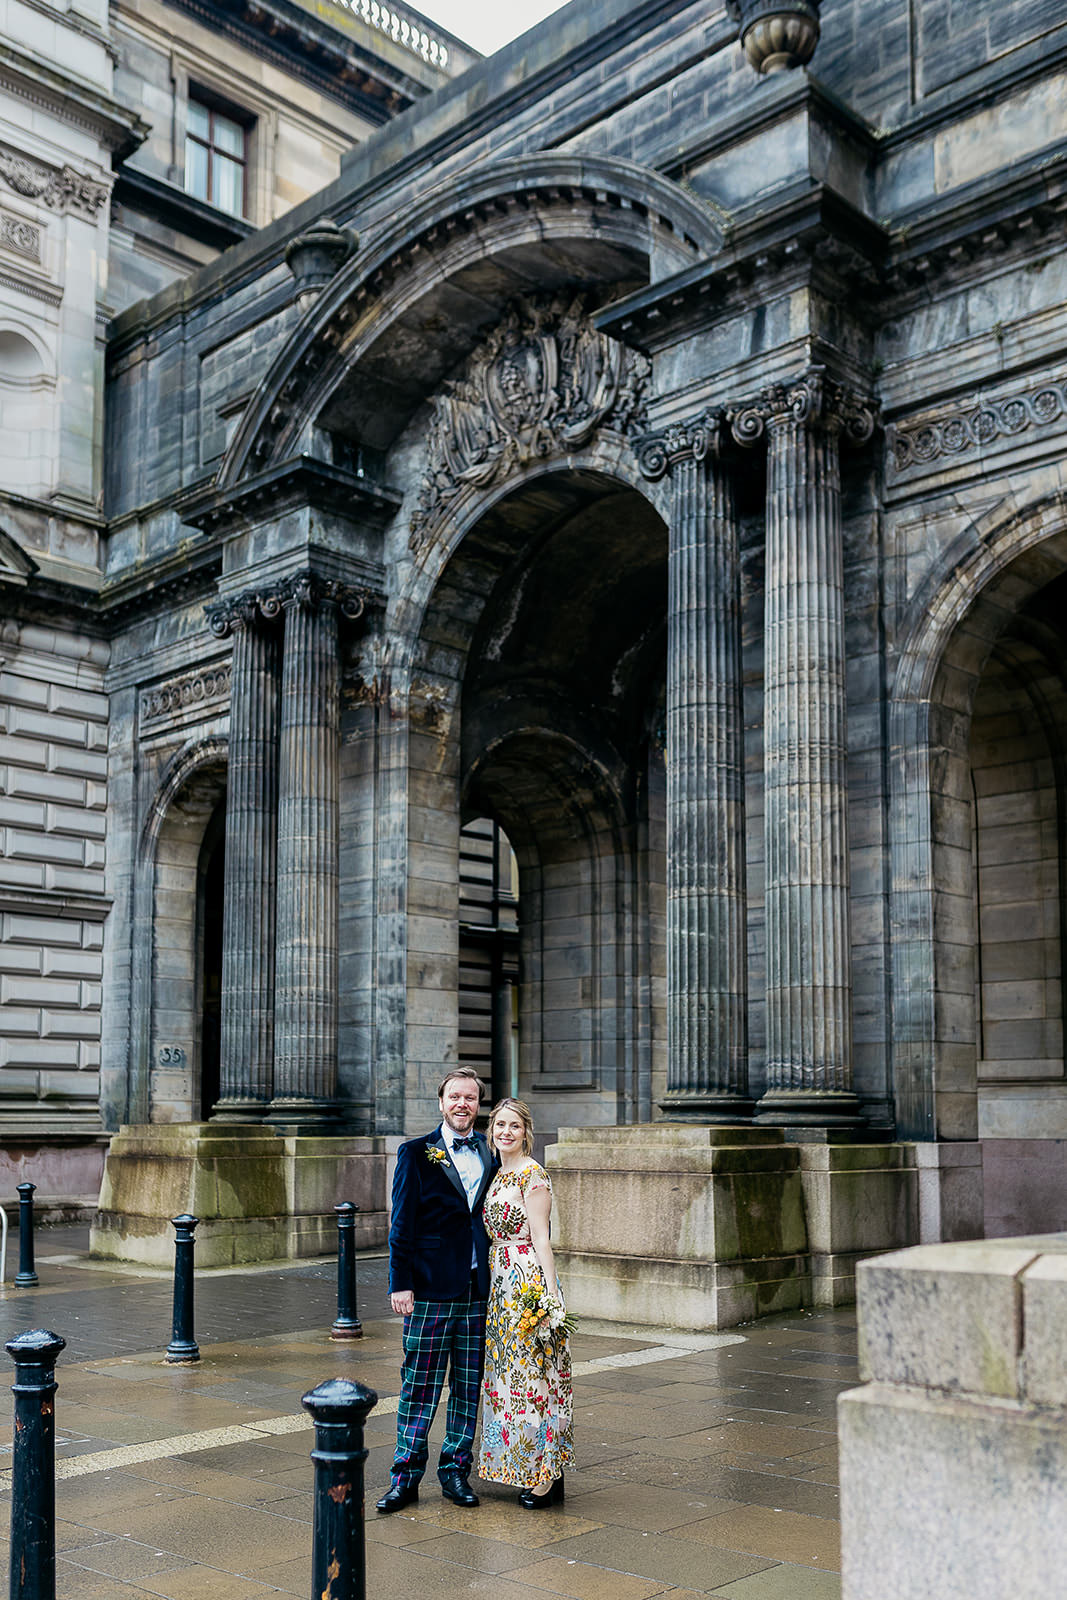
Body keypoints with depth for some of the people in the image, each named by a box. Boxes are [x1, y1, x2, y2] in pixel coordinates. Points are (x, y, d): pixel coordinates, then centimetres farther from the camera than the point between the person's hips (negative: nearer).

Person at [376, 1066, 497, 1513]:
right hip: (430, 1290, -3)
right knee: (419, 1387, 2)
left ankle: (456, 1470, 21)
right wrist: (400, 1283, -9)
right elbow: (401, 1224, -3)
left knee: (468, 1387, 9)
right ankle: (405, 1476, 11)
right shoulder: (416, 1153, -1)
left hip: (478, 1291, 3)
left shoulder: (490, 1154, 9)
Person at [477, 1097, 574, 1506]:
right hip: (499, 1280, 8)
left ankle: (547, 1476, 5)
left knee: (531, 1373, -4)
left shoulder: (533, 1175, -10)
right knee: (509, 1374, 12)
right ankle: (522, 1468, 21)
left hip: (529, 1281, -8)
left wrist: (549, 1295, -17)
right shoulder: (495, 1174, 13)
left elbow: (540, 1239, -14)